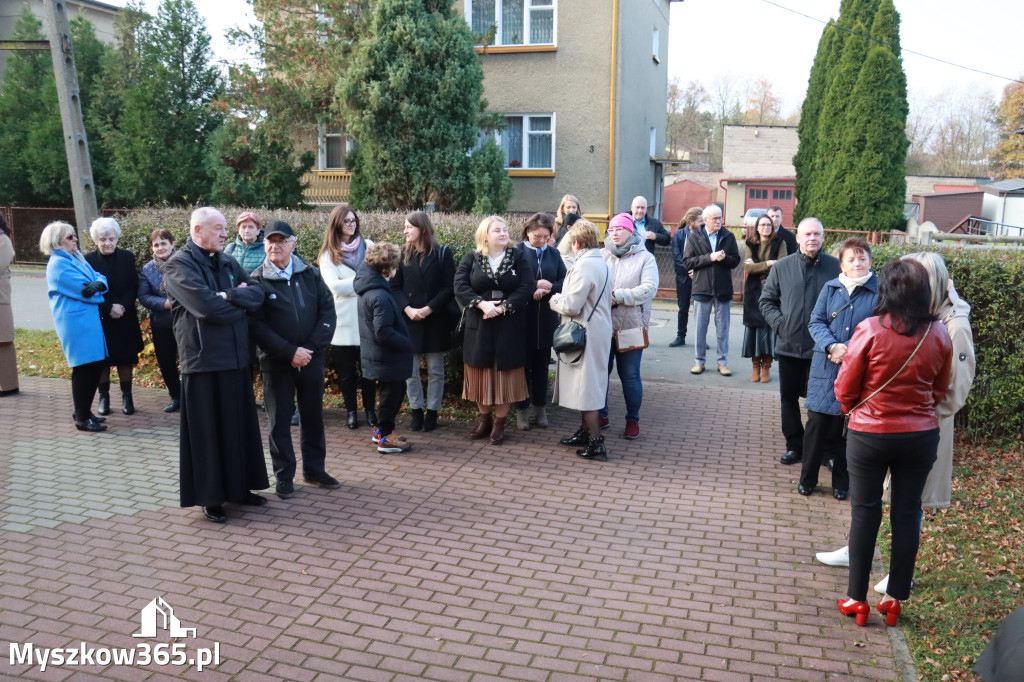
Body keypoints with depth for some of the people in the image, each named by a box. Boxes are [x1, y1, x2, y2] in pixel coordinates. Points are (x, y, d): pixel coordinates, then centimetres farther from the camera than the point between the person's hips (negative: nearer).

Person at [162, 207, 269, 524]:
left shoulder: (228, 263, 13)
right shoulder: (179, 266, -9)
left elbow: (258, 294, 1)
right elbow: (208, 307, -22)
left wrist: (230, 295, -16)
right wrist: (241, 302, -6)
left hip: (236, 358, 7)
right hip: (203, 360, -7)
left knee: (239, 425, 14)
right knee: (208, 431, 3)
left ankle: (239, 487, 28)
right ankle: (210, 497, 15)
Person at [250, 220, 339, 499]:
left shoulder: (311, 274, 4)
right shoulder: (257, 280, -4)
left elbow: (328, 311, 1)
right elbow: (257, 326, -10)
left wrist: (311, 348, -9)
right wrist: (290, 352, -16)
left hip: (311, 359, 3)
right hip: (276, 362, -3)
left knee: (313, 414, 12)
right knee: (280, 419, 5)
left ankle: (314, 468, 27)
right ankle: (284, 476, 17)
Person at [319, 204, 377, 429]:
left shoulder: (368, 246, 6)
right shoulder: (328, 254, 2)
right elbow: (335, 286, -10)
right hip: (344, 322, -1)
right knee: (346, 370, 8)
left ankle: (370, 409, 24)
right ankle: (351, 411, 23)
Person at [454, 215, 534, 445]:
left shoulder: (518, 258, 2)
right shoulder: (471, 259, 3)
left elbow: (527, 287, -8)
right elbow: (460, 286, -6)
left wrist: (503, 307, -17)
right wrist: (482, 304, -20)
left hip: (509, 326, -1)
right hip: (479, 326, 1)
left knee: (504, 373, 4)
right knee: (480, 372, 7)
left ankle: (500, 422, 15)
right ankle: (484, 418, 22)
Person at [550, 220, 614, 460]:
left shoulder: (584, 266, -19)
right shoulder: (603, 264, 11)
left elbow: (571, 306, -21)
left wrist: (553, 299, -2)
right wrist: (561, 294, 13)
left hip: (585, 334, -10)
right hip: (599, 330, 10)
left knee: (585, 386, -3)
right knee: (588, 386, 18)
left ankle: (596, 443, 0)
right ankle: (585, 432, 28)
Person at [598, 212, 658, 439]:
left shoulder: (645, 257, -1)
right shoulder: (601, 255, 6)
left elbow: (649, 289, -13)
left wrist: (618, 296, -19)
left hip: (630, 326, -2)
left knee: (630, 376, 6)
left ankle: (633, 420, 22)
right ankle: (601, 415, 28)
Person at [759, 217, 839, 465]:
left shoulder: (836, 266, -4)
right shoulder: (782, 267, 3)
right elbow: (766, 300, 10)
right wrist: (779, 323, -5)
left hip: (822, 348, -2)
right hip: (789, 345, 3)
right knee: (789, 398, 11)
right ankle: (794, 445, 25)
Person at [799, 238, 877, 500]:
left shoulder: (880, 292, -3)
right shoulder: (830, 288, 7)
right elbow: (815, 321, 2)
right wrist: (832, 346, -16)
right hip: (826, 369, 2)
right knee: (817, 423, 2)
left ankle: (842, 482, 24)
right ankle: (807, 478, 17)